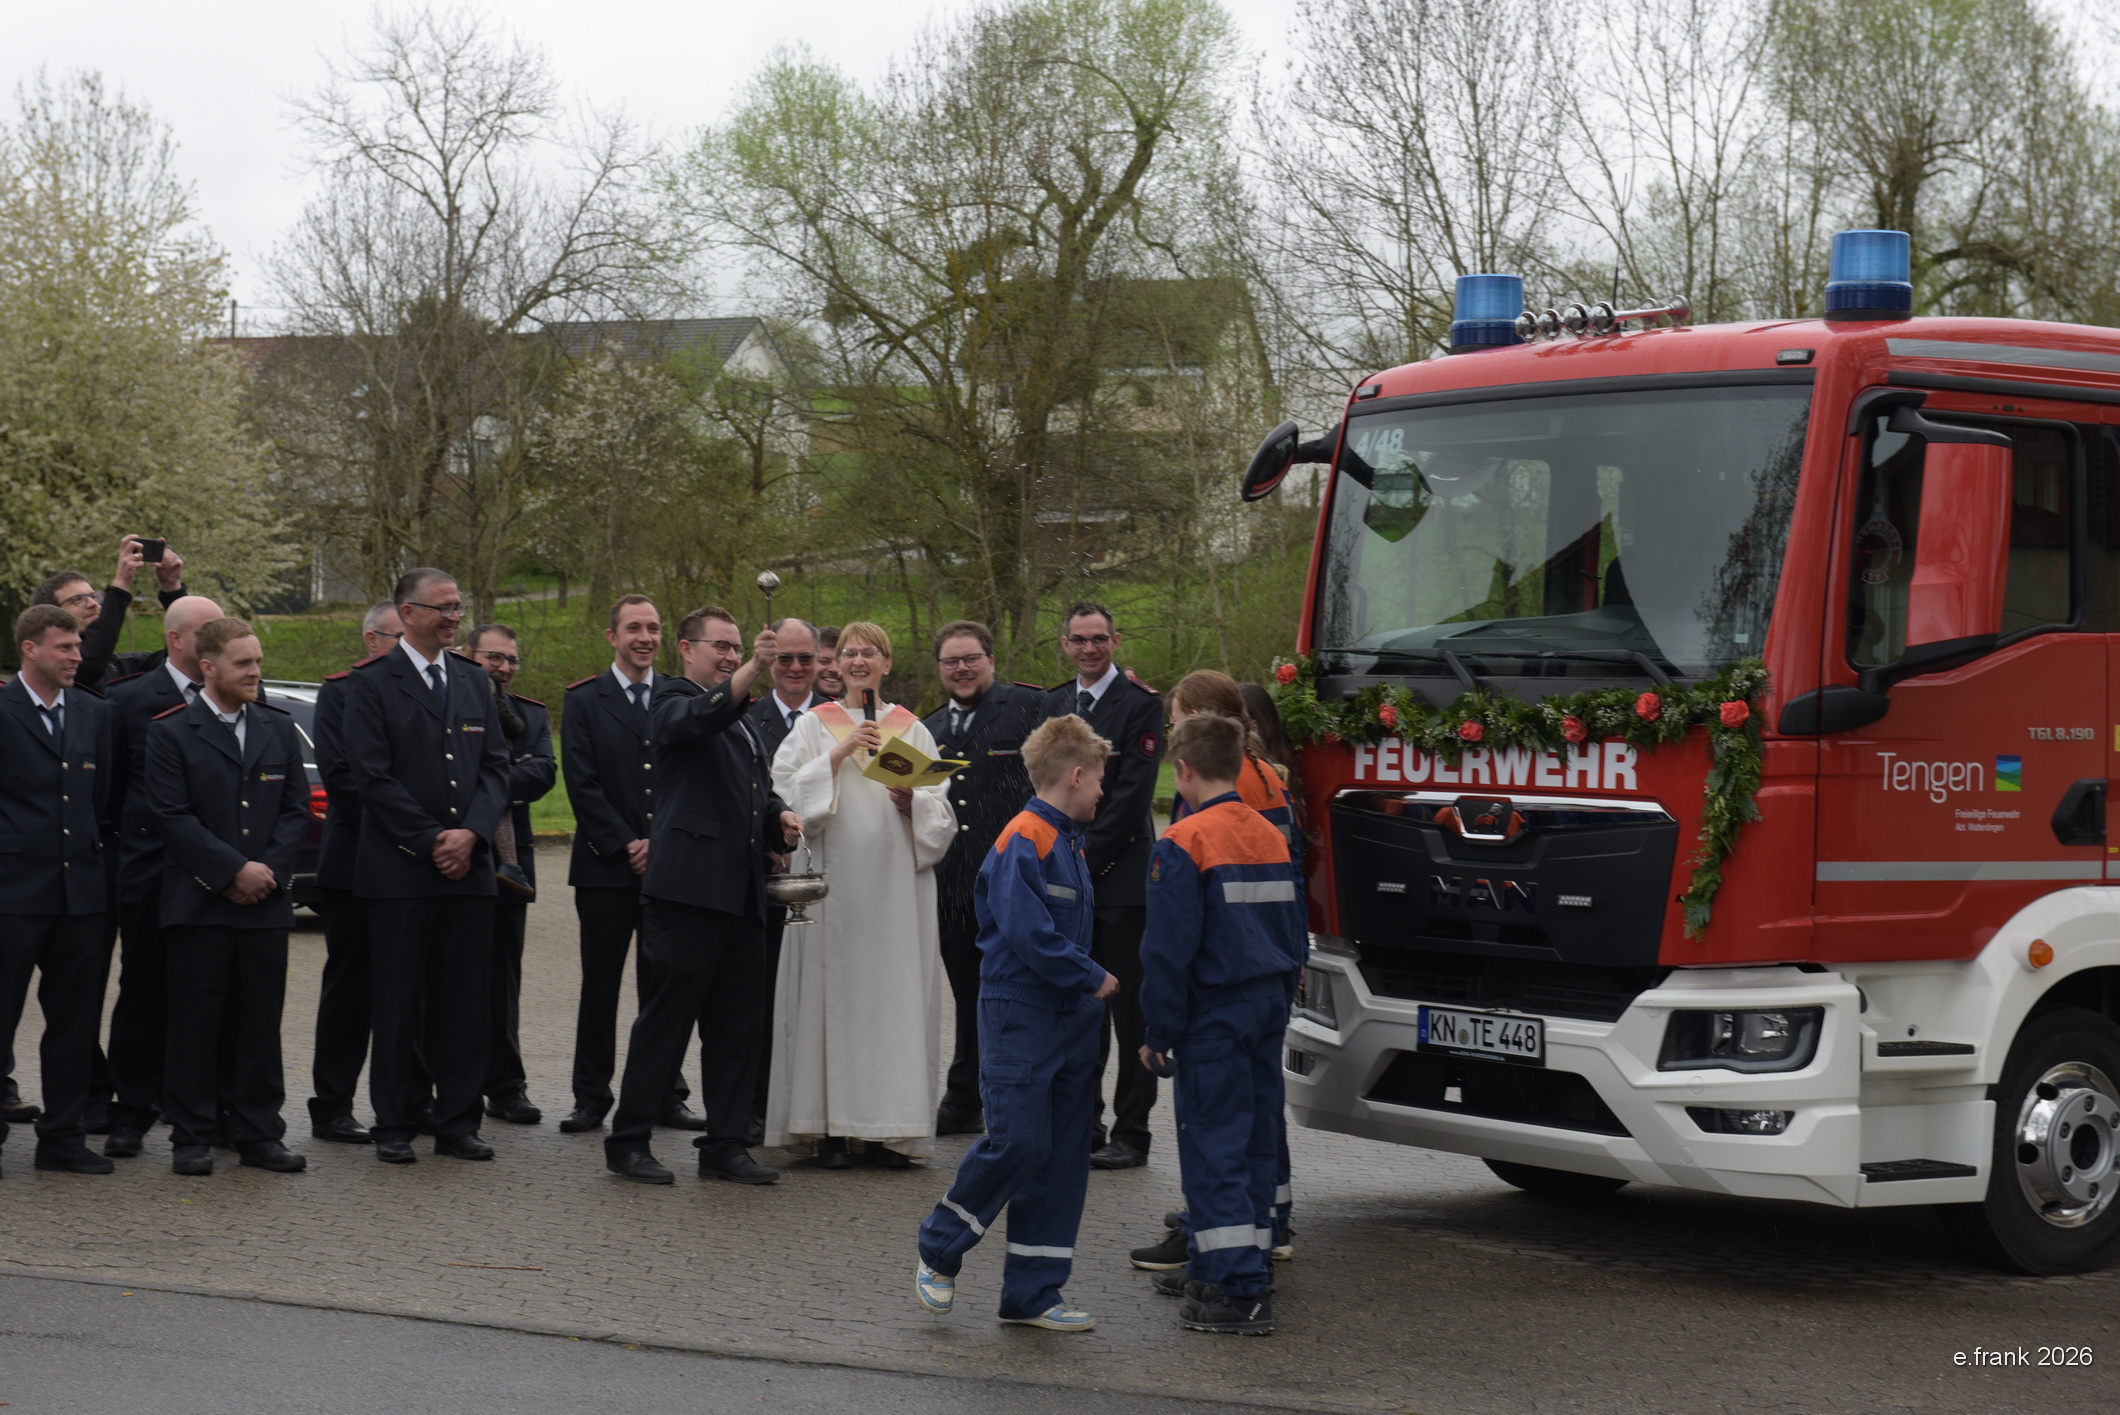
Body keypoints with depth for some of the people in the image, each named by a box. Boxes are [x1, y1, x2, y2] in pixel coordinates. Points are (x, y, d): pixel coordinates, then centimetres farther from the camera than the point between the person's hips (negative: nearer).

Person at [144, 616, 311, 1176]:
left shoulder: (279, 728, 13)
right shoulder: (170, 732, -1)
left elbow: (297, 808, 11)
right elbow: (172, 817, -8)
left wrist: (270, 869, -5)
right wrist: (234, 871, -13)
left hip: (266, 900, 4)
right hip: (199, 901, -4)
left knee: (260, 1024, 6)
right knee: (195, 1024, 0)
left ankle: (259, 1135, 12)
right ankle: (192, 1138, 7)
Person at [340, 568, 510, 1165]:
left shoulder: (474, 683, 15)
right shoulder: (371, 684, -1)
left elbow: (495, 767, 11)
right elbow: (373, 776, -8)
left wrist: (471, 832, -6)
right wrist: (430, 841, -12)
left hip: (469, 866, 4)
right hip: (399, 869, -4)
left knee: (465, 1002, 5)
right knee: (398, 1004, 1)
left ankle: (458, 1123, 11)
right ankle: (395, 1126, 8)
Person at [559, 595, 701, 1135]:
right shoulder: (583, 701, 5)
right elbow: (582, 784, -2)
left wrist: (659, 843, -5)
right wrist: (625, 844, -9)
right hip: (606, 867, -1)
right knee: (600, 985, 2)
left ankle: (667, 1095, 11)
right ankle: (592, 1096, 9)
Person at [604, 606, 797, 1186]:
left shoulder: (742, 718, 25)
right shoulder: (673, 700, -1)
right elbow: (702, 716, -24)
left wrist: (780, 815, 9)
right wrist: (753, 669, -38)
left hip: (741, 890, 8)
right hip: (690, 885, -8)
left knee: (737, 1023, 8)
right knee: (667, 1017, -5)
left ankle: (726, 1144, 14)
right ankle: (628, 1142, 3)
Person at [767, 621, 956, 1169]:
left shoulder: (912, 730, 13)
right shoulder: (814, 725, 9)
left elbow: (941, 813, 10)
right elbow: (787, 790, -4)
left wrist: (910, 800, -11)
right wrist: (841, 752, -11)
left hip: (895, 883, 1)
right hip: (833, 882, -1)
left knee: (894, 993, -3)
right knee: (832, 993, -4)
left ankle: (887, 1130, 1)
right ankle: (830, 1128, 1)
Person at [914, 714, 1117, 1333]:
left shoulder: (1068, 844, 16)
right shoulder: (1022, 843, -14)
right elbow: (1029, 935, -22)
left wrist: (1089, 991, 5)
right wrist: (1092, 979, -12)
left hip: (1070, 1019, 9)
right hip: (1019, 1014, -9)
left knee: (1063, 1153, 7)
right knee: (1018, 1141, -12)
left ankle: (1033, 1293, 12)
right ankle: (937, 1253, 9)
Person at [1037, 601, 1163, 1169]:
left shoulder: (1140, 703, -4)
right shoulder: (1053, 704, 16)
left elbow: (1132, 796, -11)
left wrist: (1086, 859, -12)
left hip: (1121, 876, -6)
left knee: (1130, 1010, -3)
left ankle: (1130, 1133, 1)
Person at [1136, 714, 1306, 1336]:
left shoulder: (1184, 844, -13)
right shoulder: (1272, 837, 10)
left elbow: (1169, 951, -14)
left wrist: (1159, 1033, -8)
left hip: (1215, 1012, -8)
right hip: (1268, 1004, 8)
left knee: (1214, 1146, -5)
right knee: (1254, 1138, 14)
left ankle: (1240, 1291, -11)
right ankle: (1217, 1265, 27)